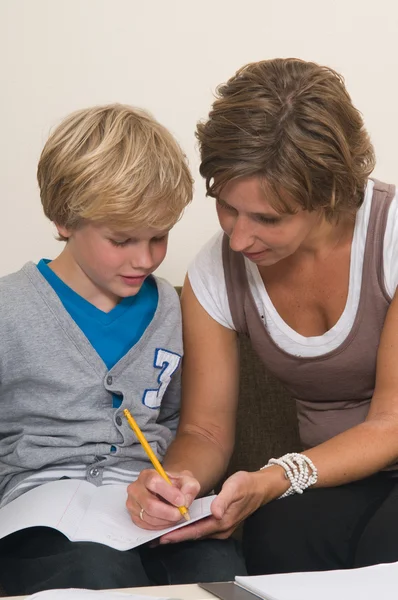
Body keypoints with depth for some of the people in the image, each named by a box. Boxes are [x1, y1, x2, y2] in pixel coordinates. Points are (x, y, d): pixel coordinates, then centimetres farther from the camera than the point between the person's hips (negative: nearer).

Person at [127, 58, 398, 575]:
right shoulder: (216, 273, -3)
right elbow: (205, 430, 4)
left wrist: (272, 480, -30)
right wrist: (173, 477, -21)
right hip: (336, 480, 3)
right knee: (279, 532, -33)